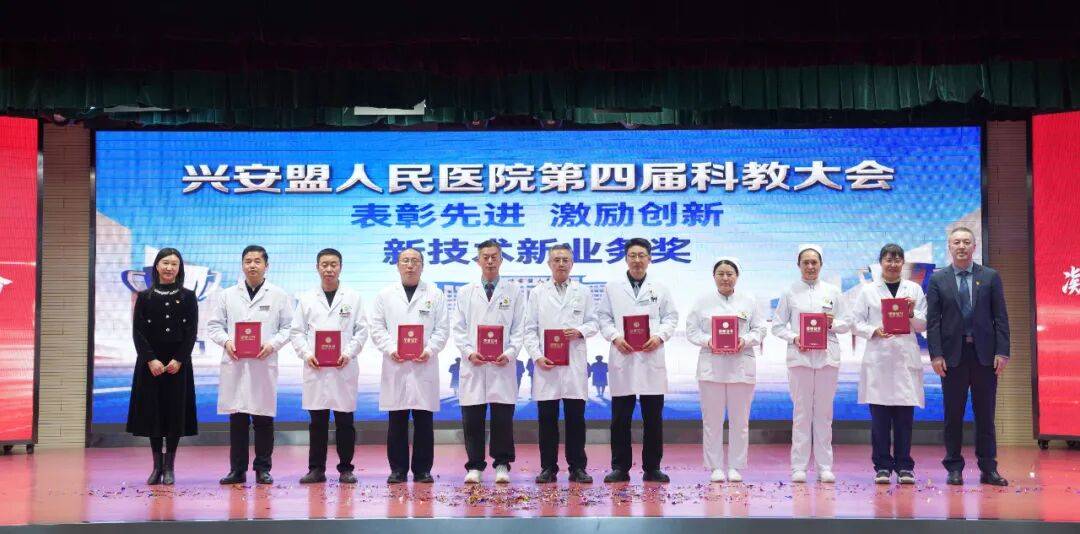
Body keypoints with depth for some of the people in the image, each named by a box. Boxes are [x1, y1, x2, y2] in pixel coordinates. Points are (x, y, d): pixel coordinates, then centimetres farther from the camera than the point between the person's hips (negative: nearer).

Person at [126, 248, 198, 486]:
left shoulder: (188, 297, 4)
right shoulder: (144, 297, 5)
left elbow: (191, 332, 0)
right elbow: (138, 332, 0)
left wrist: (179, 360, -11)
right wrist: (151, 360, -12)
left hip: (179, 363, 0)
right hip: (150, 363, 0)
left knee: (175, 412, 0)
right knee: (152, 411, 1)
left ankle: (169, 466, 7)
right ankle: (157, 466, 9)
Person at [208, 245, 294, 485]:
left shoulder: (279, 296, 8)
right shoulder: (227, 295, 13)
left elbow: (288, 327, 6)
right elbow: (213, 325, 11)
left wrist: (272, 344, -11)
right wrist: (226, 341, -7)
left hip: (264, 364, -1)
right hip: (234, 363, 1)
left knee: (264, 418, 1)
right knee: (237, 418, 2)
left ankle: (263, 469, 10)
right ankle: (237, 469, 9)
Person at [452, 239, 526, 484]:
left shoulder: (514, 292, 10)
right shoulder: (465, 292, 13)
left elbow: (519, 329, 5)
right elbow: (458, 329, 8)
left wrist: (510, 353, -10)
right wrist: (469, 352, -8)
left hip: (502, 365, -1)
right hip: (473, 364, 1)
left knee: (503, 417, 0)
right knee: (472, 418, 1)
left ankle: (502, 465, 10)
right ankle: (474, 466, 10)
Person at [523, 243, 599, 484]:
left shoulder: (583, 292, 12)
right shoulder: (537, 293, 10)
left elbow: (593, 322, 11)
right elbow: (530, 330, 6)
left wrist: (580, 331, -10)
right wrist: (537, 356, -7)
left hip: (575, 364, 0)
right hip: (546, 364, 0)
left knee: (576, 417, 2)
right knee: (547, 418, 1)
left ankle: (577, 467, 9)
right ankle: (548, 468, 8)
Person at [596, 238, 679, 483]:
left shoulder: (660, 289, 13)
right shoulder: (612, 288, 10)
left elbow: (671, 317, 10)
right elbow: (603, 317, 7)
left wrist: (660, 336, -7)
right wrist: (615, 337, -9)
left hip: (651, 357, 1)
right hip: (622, 357, -1)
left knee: (653, 416, 2)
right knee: (620, 417, 0)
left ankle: (652, 468, 10)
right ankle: (620, 467, 7)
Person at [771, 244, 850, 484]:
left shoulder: (833, 292, 11)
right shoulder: (790, 293, 8)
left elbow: (846, 323, 11)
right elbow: (777, 326, 7)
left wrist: (833, 324, -10)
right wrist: (794, 338, -10)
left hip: (827, 356, 1)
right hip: (799, 356, -1)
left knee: (824, 412, 3)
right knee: (801, 411, -1)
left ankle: (824, 466, 9)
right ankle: (799, 466, 3)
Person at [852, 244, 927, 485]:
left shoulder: (914, 290, 14)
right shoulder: (868, 291, 11)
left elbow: (923, 325, 11)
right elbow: (856, 322, 6)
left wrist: (912, 314, -8)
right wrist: (874, 331, -11)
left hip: (906, 358, 1)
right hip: (878, 359, -1)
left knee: (905, 415, -1)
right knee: (880, 416, -2)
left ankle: (904, 466, 6)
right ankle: (882, 466, 4)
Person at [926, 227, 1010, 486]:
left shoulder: (990, 277, 6)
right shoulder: (938, 279, 4)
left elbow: (1001, 317, 4)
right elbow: (933, 321, 1)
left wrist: (1002, 352, -5)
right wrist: (936, 355, -7)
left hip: (985, 354, 1)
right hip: (952, 354, 0)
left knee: (985, 414, 5)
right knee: (953, 414, 4)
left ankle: (988, 468, 11)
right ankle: (954, 468, 11)